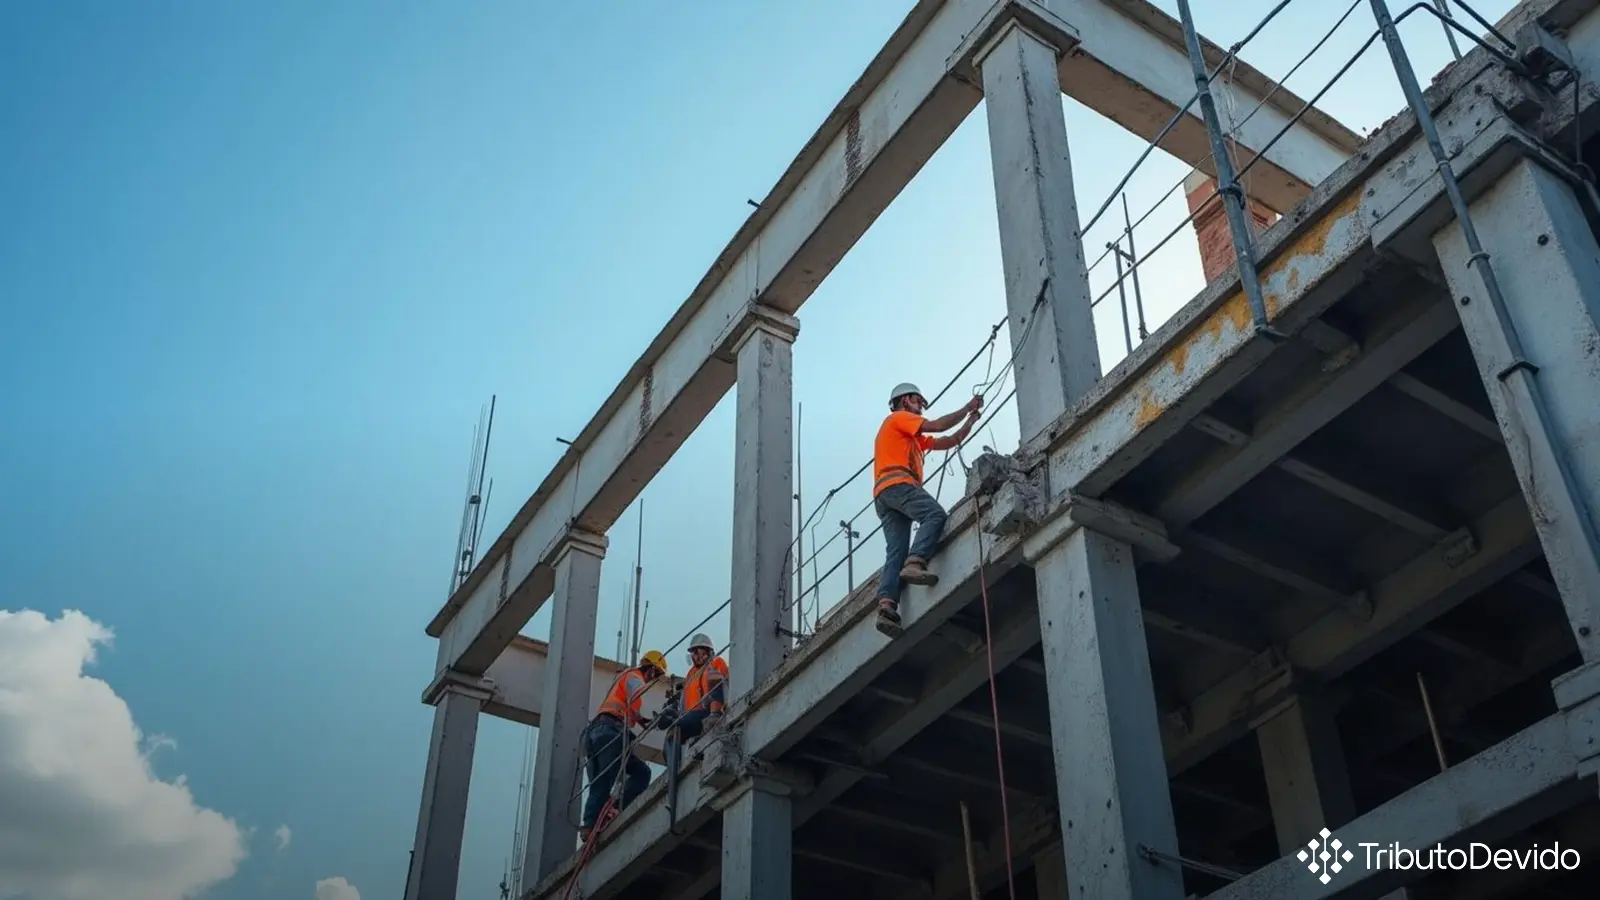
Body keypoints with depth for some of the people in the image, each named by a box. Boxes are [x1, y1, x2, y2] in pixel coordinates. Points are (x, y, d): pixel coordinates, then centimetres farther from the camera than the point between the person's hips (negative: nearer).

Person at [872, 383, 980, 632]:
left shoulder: (913, 437, 41)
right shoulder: (898, 418, 14)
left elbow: (950, 442, 33)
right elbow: (937, 426, 3)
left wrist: (971, 419, 27)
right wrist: (967, 408, 13)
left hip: (883, 495, 9)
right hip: (897, 483, -9)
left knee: (896, 552, -7)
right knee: (935, 514, -25)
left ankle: (886, 605, -25)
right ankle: (914, 563, -44)